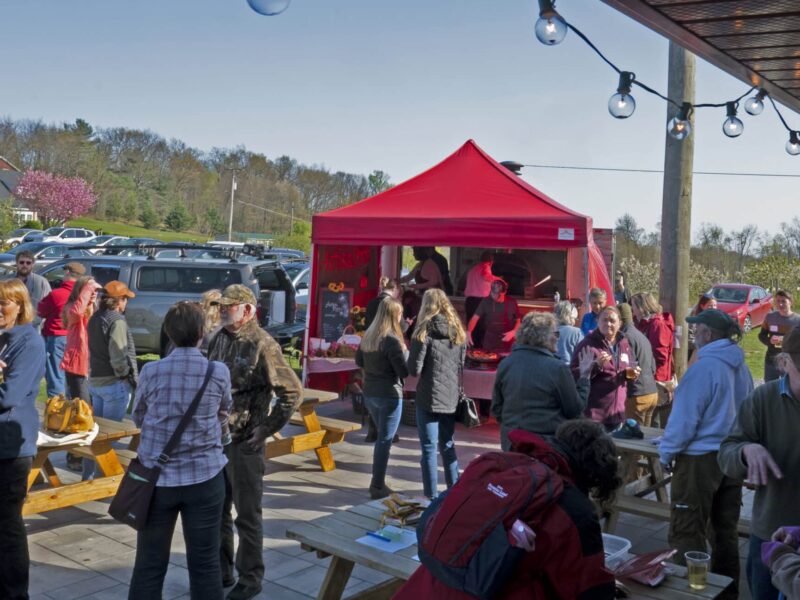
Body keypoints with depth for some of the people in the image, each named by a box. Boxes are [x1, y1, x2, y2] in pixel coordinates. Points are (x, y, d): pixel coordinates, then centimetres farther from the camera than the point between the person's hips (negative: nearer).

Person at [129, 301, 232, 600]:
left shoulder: (151, 371, -8)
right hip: (205, 477, 0)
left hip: (158, 477, 1)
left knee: (149, 564, 10)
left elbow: (138, 418, 9)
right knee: (205, 563, 9)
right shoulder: (219, 372, -8)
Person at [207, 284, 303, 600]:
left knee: (247, 515, 5)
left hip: (243, 442, -7)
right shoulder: (218, 340, 6)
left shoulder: (262, 345, -15)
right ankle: (221, 571, 33)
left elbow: (293, 391, -16)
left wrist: (267, 429, -15)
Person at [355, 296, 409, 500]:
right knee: (385, 441, 1)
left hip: (369, 393, 8)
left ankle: (377, 482, 26)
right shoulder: (392, 340, -19)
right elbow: (404, 371, -17)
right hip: (389, 395, -8)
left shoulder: (368, 336, 5)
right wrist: (406, 352, -3)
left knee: (381, 438, 20)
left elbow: (359, 361, 17)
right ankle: (378, 487, 6)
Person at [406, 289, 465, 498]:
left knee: (429, 449, 3)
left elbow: (414, 369, -13)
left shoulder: (425, 331, -11)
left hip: (429, 398, -5)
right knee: (448, 446, 18)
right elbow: (461, 365, 13)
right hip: (452, 397, 5)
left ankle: (432, 496, 7)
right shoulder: (458, 332, 5)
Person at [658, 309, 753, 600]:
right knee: (725, 532, 17)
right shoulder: (741, 366, 4)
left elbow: (684, 417, -16)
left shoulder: (703, 367, -18)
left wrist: (667, 453, -4)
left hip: (700, 459, -8)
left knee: (687, 533, 0)